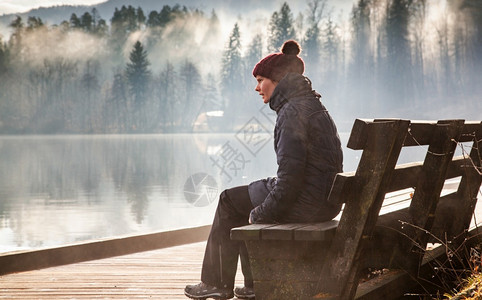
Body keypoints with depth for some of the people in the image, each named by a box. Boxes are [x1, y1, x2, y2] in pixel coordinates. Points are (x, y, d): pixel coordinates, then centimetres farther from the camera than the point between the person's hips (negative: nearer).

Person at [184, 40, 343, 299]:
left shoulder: (293, 112, -18)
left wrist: (262, 213, -12)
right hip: (325, 201, 10)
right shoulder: (313, 105, 15)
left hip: (305, 204, -10)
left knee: (228, 201, 10)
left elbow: (290, 174, -24)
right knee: (240, 202, 25)